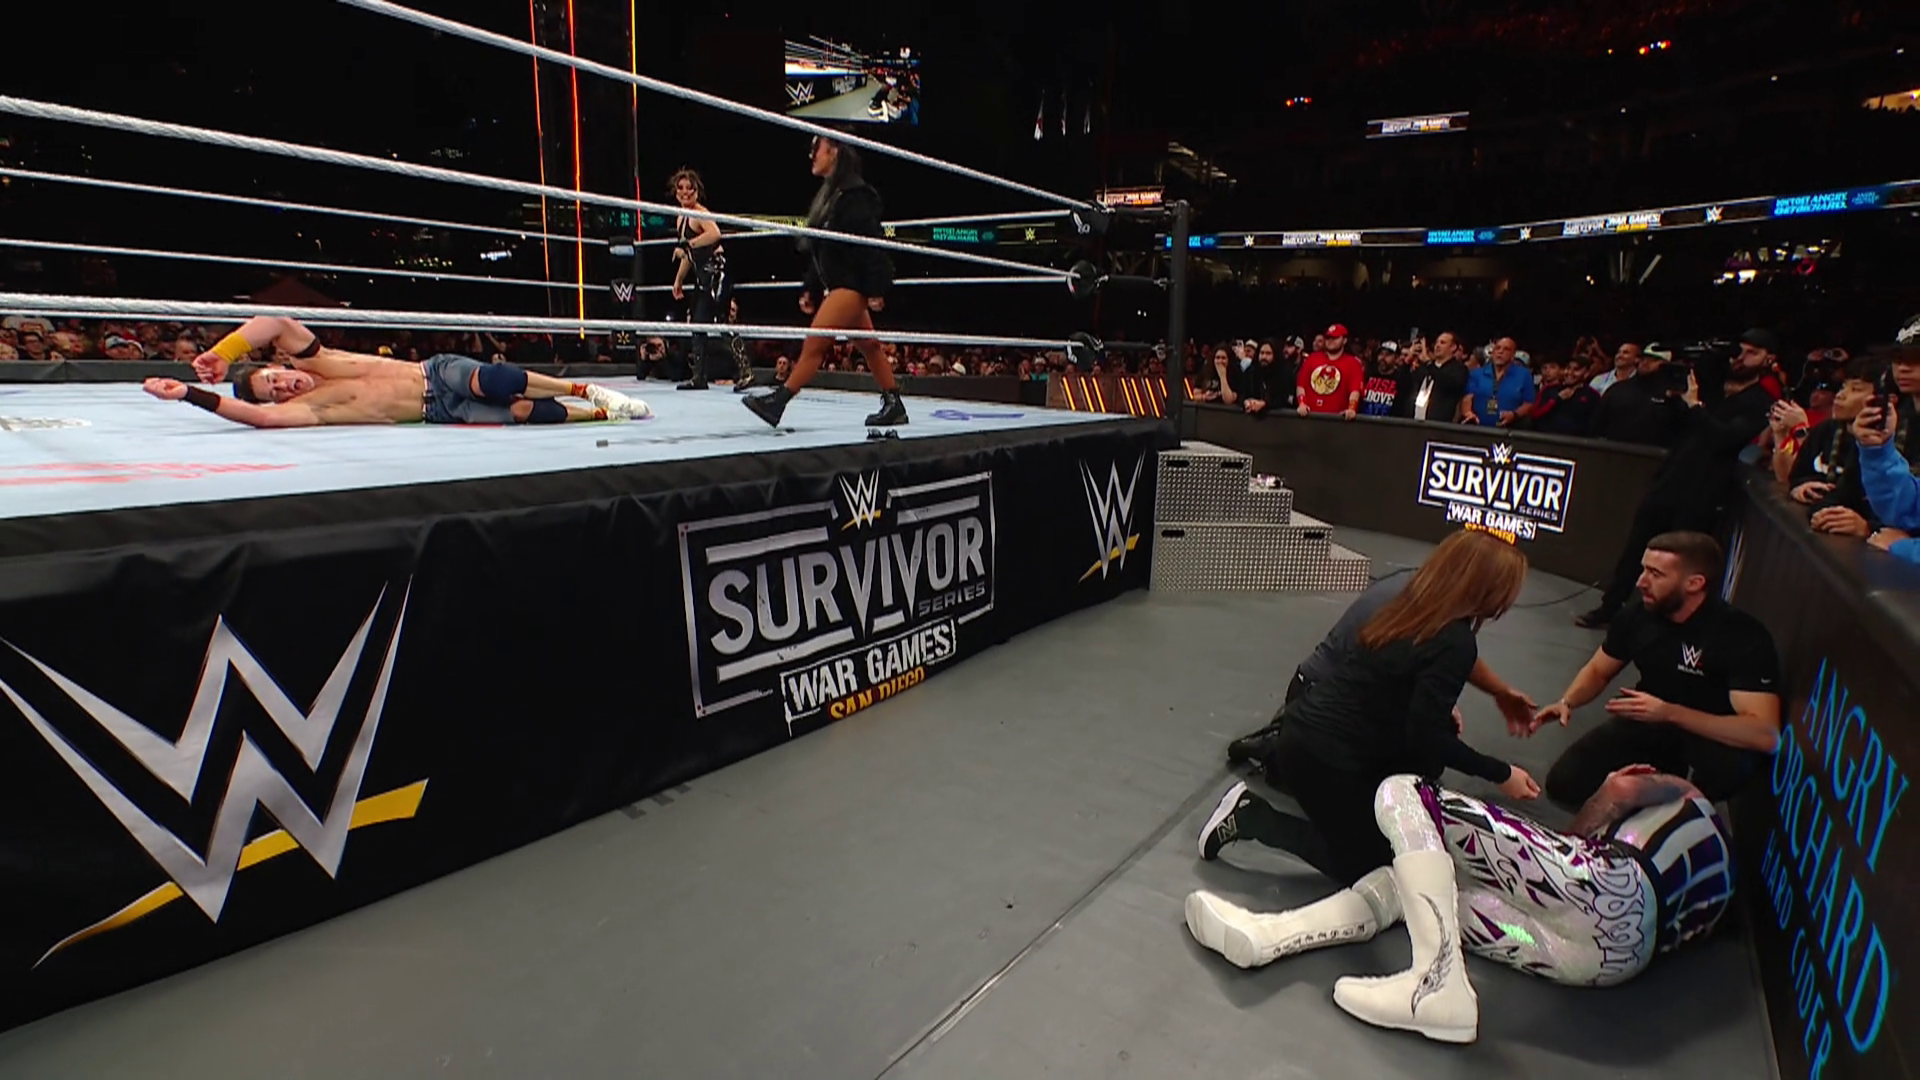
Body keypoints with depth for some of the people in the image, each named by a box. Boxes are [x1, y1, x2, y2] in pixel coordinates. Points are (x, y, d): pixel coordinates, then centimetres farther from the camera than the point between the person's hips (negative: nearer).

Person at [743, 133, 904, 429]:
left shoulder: (854, 194, -12)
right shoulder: (830, 194, 17)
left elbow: (871, 242, -19)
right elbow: (819, 249, 18)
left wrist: (875, 289, -22)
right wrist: (811, 289, 17)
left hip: (852, 283, -10)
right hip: (839, 283, 10)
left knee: (814, 343, -12)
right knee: (868, 346, 11)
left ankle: (777, 402, -12)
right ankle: (894, 406, 17)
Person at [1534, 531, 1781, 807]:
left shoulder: (1744, 636, -25)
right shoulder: (1639, 615, -11)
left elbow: (1766, 735, -33)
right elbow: (1598, 670, 6)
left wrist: (1669, 713, -40)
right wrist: (1567, 702, -15)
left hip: (1714, 738, -4)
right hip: (1647, 724, 4)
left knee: (1728, 762, -39)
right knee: (1563, 784, -11)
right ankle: (1660, 771, 15)